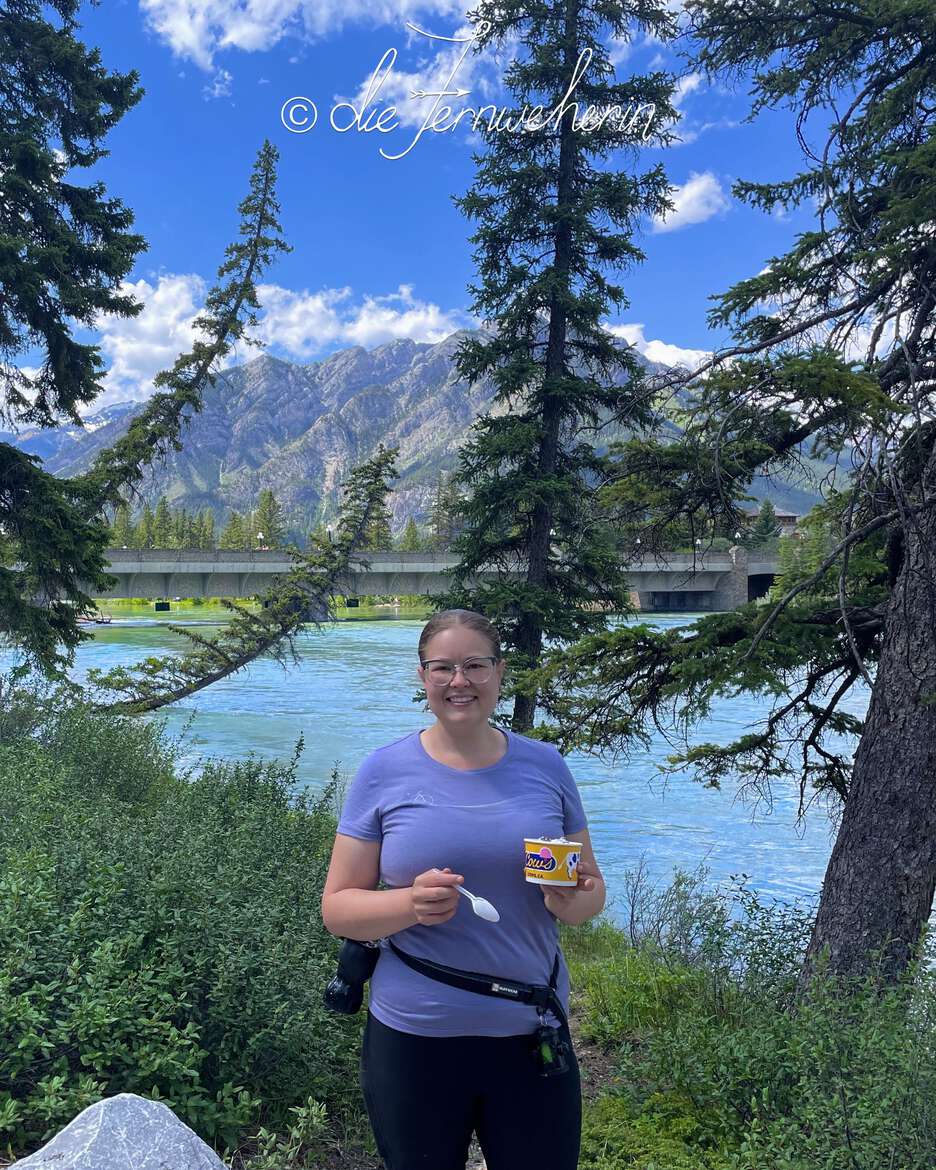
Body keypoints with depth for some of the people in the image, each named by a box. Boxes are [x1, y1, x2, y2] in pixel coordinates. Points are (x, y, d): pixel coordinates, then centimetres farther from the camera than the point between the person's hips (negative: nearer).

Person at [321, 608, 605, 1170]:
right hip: (413, 1039, -1)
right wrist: (411, 904, -23)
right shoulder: (384, 772, -6)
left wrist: (570, 901, -15)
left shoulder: (545, 765, -1)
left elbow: (594, 888, 7)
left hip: (533, 1035, 2)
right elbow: (337, 907, -4)